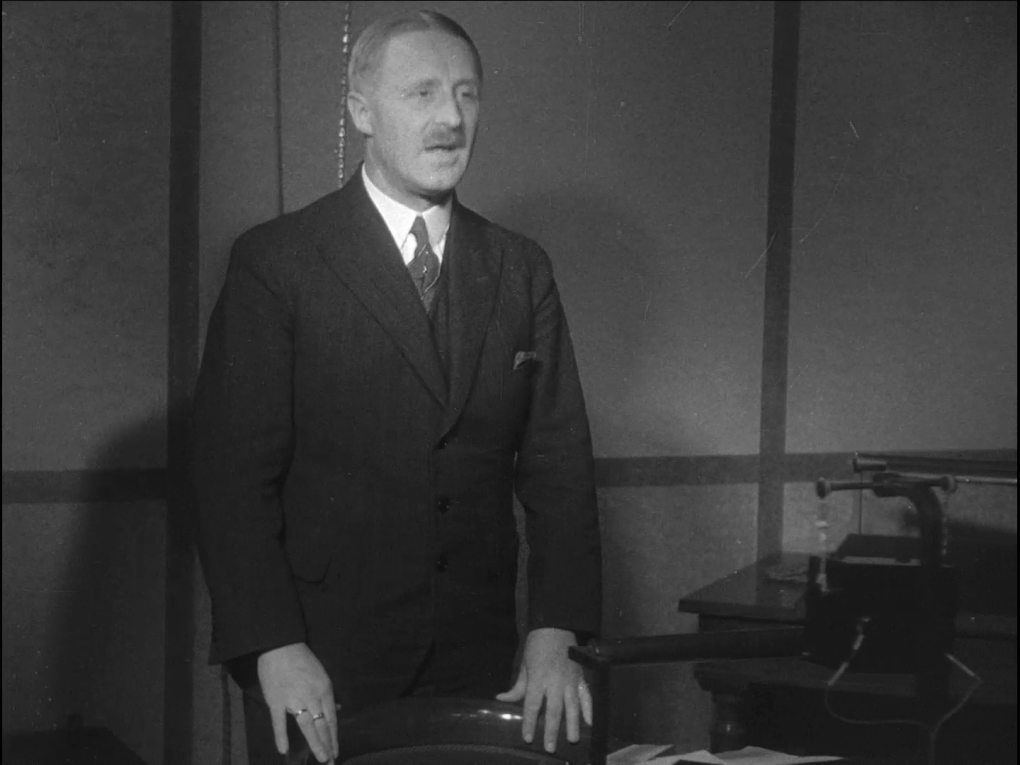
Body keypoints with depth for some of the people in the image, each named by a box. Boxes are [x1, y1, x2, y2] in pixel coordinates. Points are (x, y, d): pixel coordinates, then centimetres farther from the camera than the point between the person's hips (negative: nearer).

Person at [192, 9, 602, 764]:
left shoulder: (522, 269, 8)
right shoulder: (275, 261, -4)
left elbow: (558, 458, 5)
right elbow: (234, 468, -8)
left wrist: (555, 632, -5)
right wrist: (274, 647, -16)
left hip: (479, 659, 3)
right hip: (319, 668, -3)